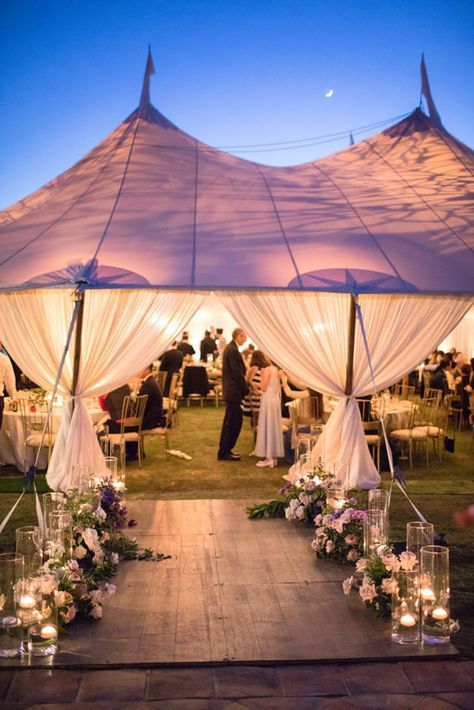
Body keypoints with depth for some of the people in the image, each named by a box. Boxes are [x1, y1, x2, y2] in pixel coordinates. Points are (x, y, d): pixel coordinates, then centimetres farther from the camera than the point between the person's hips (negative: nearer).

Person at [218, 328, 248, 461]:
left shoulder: (229, 348, 13)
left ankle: (224, 450, 24)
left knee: (231, 422, 16)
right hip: (234, 391, -11)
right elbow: (238, 373, -20)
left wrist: (245, 387, 16)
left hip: (230, 390, 11)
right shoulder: (233, 350, -19)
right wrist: (247, 390, -11)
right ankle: (224, 452, 3)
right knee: (232, 422, -3)